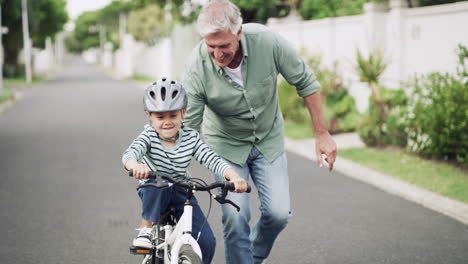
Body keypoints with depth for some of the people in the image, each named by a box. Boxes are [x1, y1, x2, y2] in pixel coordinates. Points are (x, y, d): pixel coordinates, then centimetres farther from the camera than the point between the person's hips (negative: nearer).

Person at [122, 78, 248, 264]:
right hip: (154, 194, -2)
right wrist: (135, 165, -59)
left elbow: (212, 160, -16)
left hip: (182, 193, 2)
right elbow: (130, 153, -33)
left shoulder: (191, 138, -8)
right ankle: (146, 229, -20)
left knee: (207, 242, -12)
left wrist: (233, 176, -36)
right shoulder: (149, 136, -16)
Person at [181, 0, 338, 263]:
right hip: (226, 145, -1)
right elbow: (187, 126, -21)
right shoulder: (197, 67, -27)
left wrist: (322, 134, -7)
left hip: (269, 140, 2)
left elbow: (306, 82, -11)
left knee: (279, 213, -3)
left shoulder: (267, 41, -26)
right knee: (236, 218, -13)